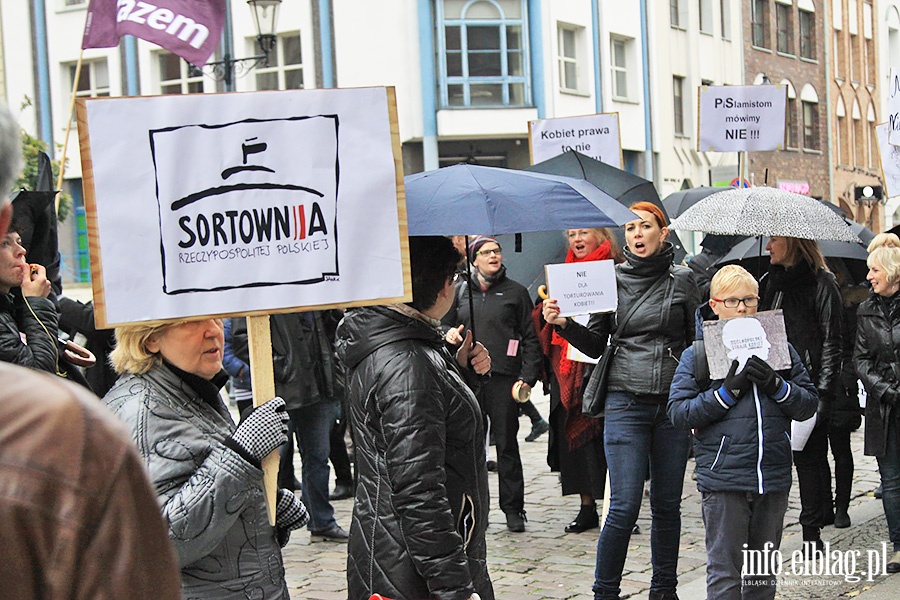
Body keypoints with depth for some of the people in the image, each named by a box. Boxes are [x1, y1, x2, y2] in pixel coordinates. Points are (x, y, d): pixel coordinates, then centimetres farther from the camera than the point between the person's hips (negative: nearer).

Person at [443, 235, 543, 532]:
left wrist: (527, 377, -6)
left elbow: (530, 338, 4)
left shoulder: (516, 292, 6)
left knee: (506, 443, 1)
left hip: (503, 378, -2)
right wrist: (450, 333, -1)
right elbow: (444, 323, 24)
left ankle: (513, 508, 8)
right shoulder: (460, 291, 12)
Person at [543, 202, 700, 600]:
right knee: (625, 506, -7)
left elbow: (697, 341, 9)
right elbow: (595, 344, 10)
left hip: (673, 403, 1)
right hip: (626, 404, -1)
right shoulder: (611, 281, 5)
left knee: (667, 504, 8)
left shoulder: (682, 280, 6)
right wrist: (563, 324, -7)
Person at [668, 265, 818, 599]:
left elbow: (809, 405, 7)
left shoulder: (779, 349, 9)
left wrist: (776, 386, -11)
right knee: (724, 571, 0)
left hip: (773, 477, 3)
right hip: (722, 480, -3)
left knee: (763, 572, 14)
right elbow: (678, 413, -6)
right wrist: (728, 391, -15)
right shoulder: (697, 355, 1)